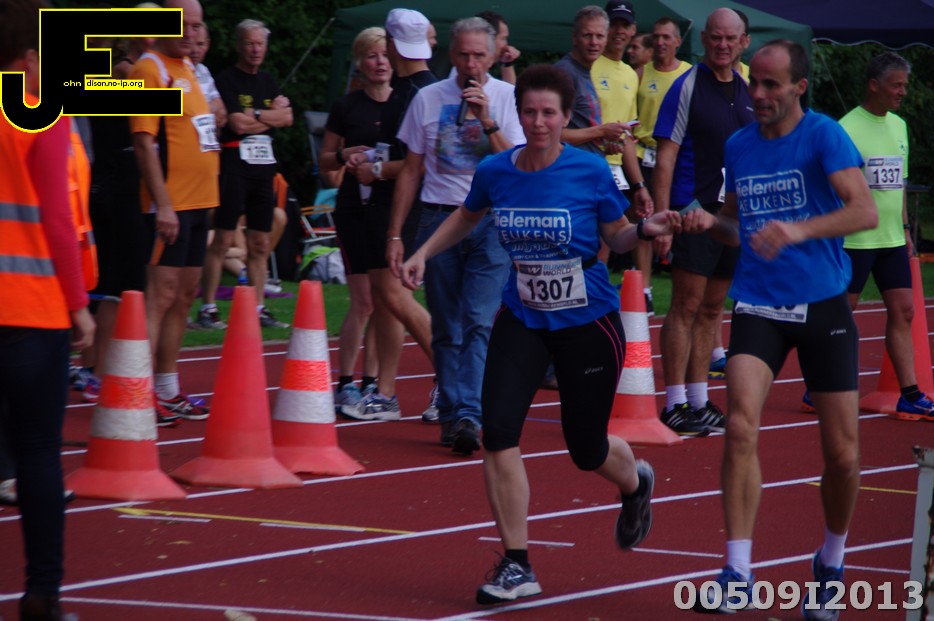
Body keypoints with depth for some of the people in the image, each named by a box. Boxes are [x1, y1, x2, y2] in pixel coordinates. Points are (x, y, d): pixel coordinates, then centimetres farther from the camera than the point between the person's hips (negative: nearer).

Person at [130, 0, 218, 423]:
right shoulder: (150, 70, -12)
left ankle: (168, 391, 20)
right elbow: (144, 142, -18)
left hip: (197, 203, 9)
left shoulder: (188, 68, 15)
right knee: (161, 295, -11)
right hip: (170, 205, -9)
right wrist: (162, 204, -22)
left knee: (183, 297, 13)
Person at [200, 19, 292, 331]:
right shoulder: (227, 80, -4)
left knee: (260, 244, 8)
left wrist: (255, 114, -9)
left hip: (263, 165, 7)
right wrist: (272, 114, -2)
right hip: (235, 163, -7)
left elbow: (287, 118, 5)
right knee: (223, 240, -8)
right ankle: (208, 308, -5)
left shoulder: (268, 81, 17)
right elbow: (238, 124, -15)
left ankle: (258, 309, 13)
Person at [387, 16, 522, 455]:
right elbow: (410, 171, 11)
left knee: (479, 323, -14)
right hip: (439, 217, 2)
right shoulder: (428, 99, 7)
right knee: (446, 330, 4)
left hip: (491, 221, -2)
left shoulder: (508, 98, 3)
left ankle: (469, 416, -21)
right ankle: (450, 416, 10)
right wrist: (394, 234, 8)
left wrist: (487, 121, -15)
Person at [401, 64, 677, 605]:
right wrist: (423, 253, 6)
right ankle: (517, 567, -5)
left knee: (587, 449, 8)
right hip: (523, 318, 3)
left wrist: (646, 230, -21)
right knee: (498, 431, -16)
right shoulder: (496, 172, -5)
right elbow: (466, 218, 17)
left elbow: (618, 237, -1)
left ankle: (637, 482, 48)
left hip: (588, 322, -3)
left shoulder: (591, 172, -14)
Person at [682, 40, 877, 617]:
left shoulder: (824, 136, -9)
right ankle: (738, 574, -16)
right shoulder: (739, 146, 7)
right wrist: (712, 222, -2)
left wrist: (800, 229, -37)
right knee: (741, 426, -19)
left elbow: (865, 211, -22)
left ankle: (831, 565, 25)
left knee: (842, 452, 0)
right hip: (759, 305, 3)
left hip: (823, 305, -3)